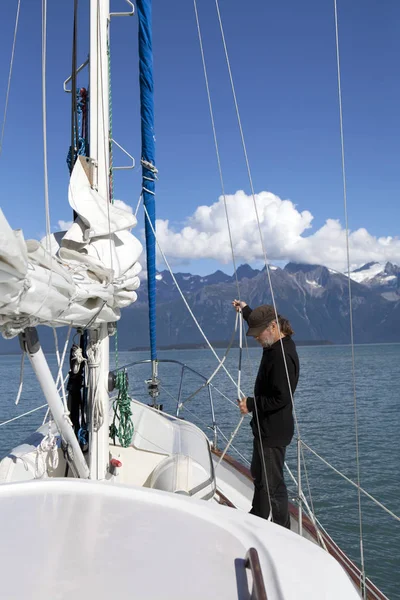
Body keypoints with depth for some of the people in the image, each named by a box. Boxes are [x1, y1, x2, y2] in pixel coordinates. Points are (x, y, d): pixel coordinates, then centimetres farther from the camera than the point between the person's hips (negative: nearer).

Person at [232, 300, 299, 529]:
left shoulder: (283, 356, -25)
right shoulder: (275, 346, 6)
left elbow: (281, 399, -27)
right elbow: (260, 321, 30)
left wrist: (251, 404, -19)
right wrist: (245, 310, 37)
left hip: (273, 432, -11)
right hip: (265, 428, 11)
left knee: (272, 484, -3)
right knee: (259, 475, 24)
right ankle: (257, 519, 40)